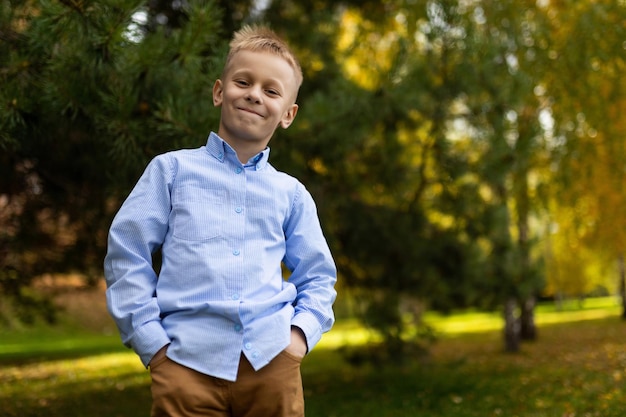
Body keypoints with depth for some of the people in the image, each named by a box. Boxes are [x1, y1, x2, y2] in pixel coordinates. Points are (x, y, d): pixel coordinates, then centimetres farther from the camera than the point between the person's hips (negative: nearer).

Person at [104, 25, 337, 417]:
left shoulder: (292, 193, 13)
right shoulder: (172, 170, 7)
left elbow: (317, 279, 20)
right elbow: (126, 255, 5)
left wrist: (301, 333, 2)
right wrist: (152, 343, -2)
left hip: (273, 360, 2)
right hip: (188, 363, -2)